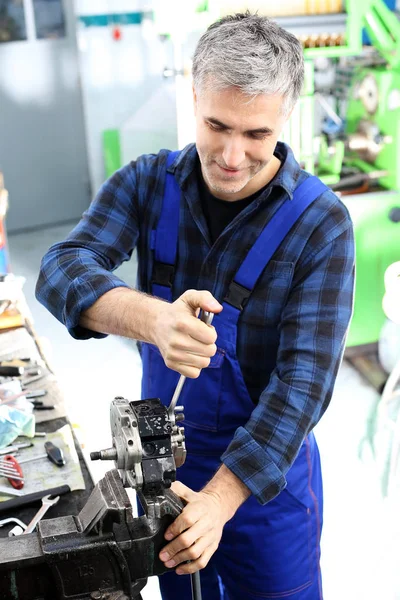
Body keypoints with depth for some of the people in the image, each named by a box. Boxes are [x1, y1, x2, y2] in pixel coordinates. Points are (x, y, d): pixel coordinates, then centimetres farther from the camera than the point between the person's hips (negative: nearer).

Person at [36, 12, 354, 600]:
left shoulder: (320, 222, -19)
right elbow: (61, 270, -23)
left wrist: (220, 498, -31)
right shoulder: (147, 183, -10)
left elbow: (304, 380, -22)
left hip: (269, 473, -2)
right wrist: (152, 319, -44)